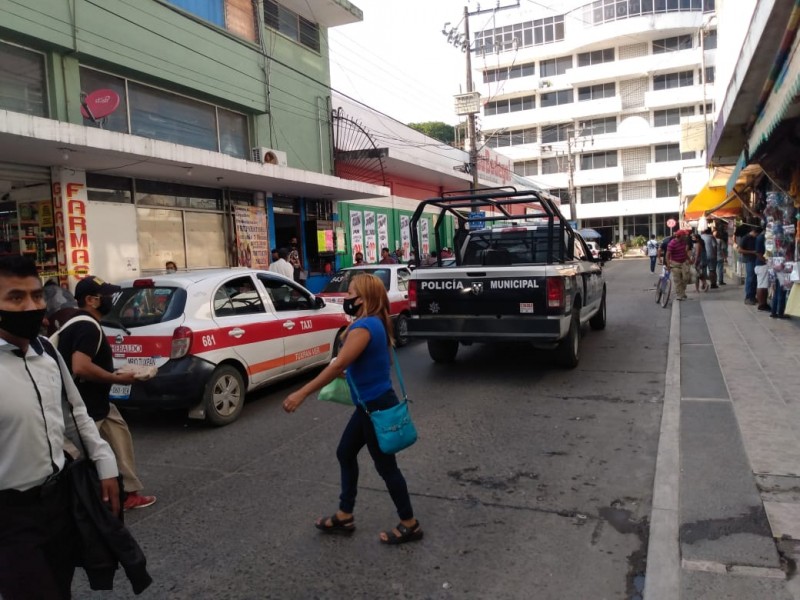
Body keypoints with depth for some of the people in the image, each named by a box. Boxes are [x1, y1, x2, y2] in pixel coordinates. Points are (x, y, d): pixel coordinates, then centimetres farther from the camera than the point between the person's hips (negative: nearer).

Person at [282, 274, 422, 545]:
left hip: (377, 406, -10)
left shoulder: (365, 327, -24)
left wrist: (302, 393, -28)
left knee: (385, 466, 5)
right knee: (345, 454, 18)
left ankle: (409, 525, 22)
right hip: (371, 404, 10)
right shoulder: (374, 323, 7)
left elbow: (338, 365, -30)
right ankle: (344, 516, 31)